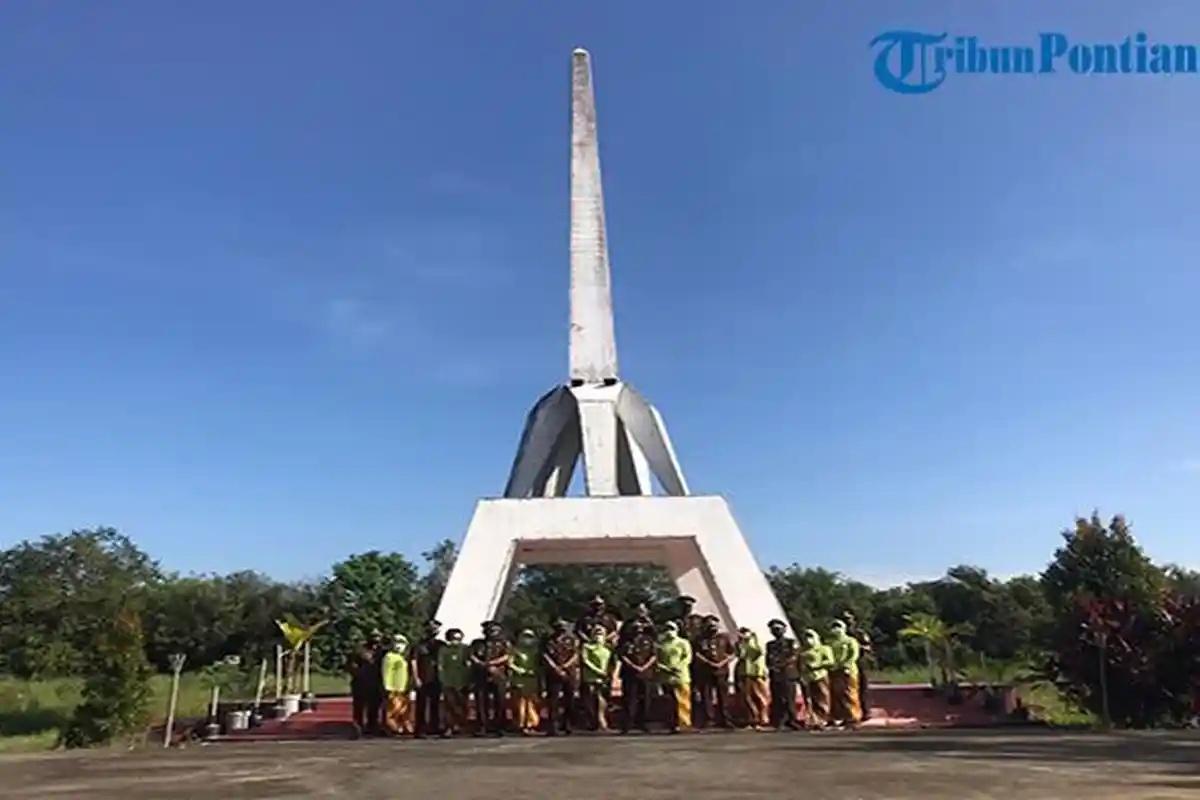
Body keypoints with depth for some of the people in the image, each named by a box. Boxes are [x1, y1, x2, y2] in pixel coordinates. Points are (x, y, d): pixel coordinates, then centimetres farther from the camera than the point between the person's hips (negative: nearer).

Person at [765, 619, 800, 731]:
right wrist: (771, 667, -5)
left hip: (788, 674, -3)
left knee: (789, 698, -8)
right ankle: (777, 723, 0)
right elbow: (768, 659, 16)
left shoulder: (791, 642, 7)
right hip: (774, 675, 3)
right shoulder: (770, 644, 20)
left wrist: (781, 664, -14)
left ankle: (791, 721, -2)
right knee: (776, 699, -1)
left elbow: (794, 656, -4)